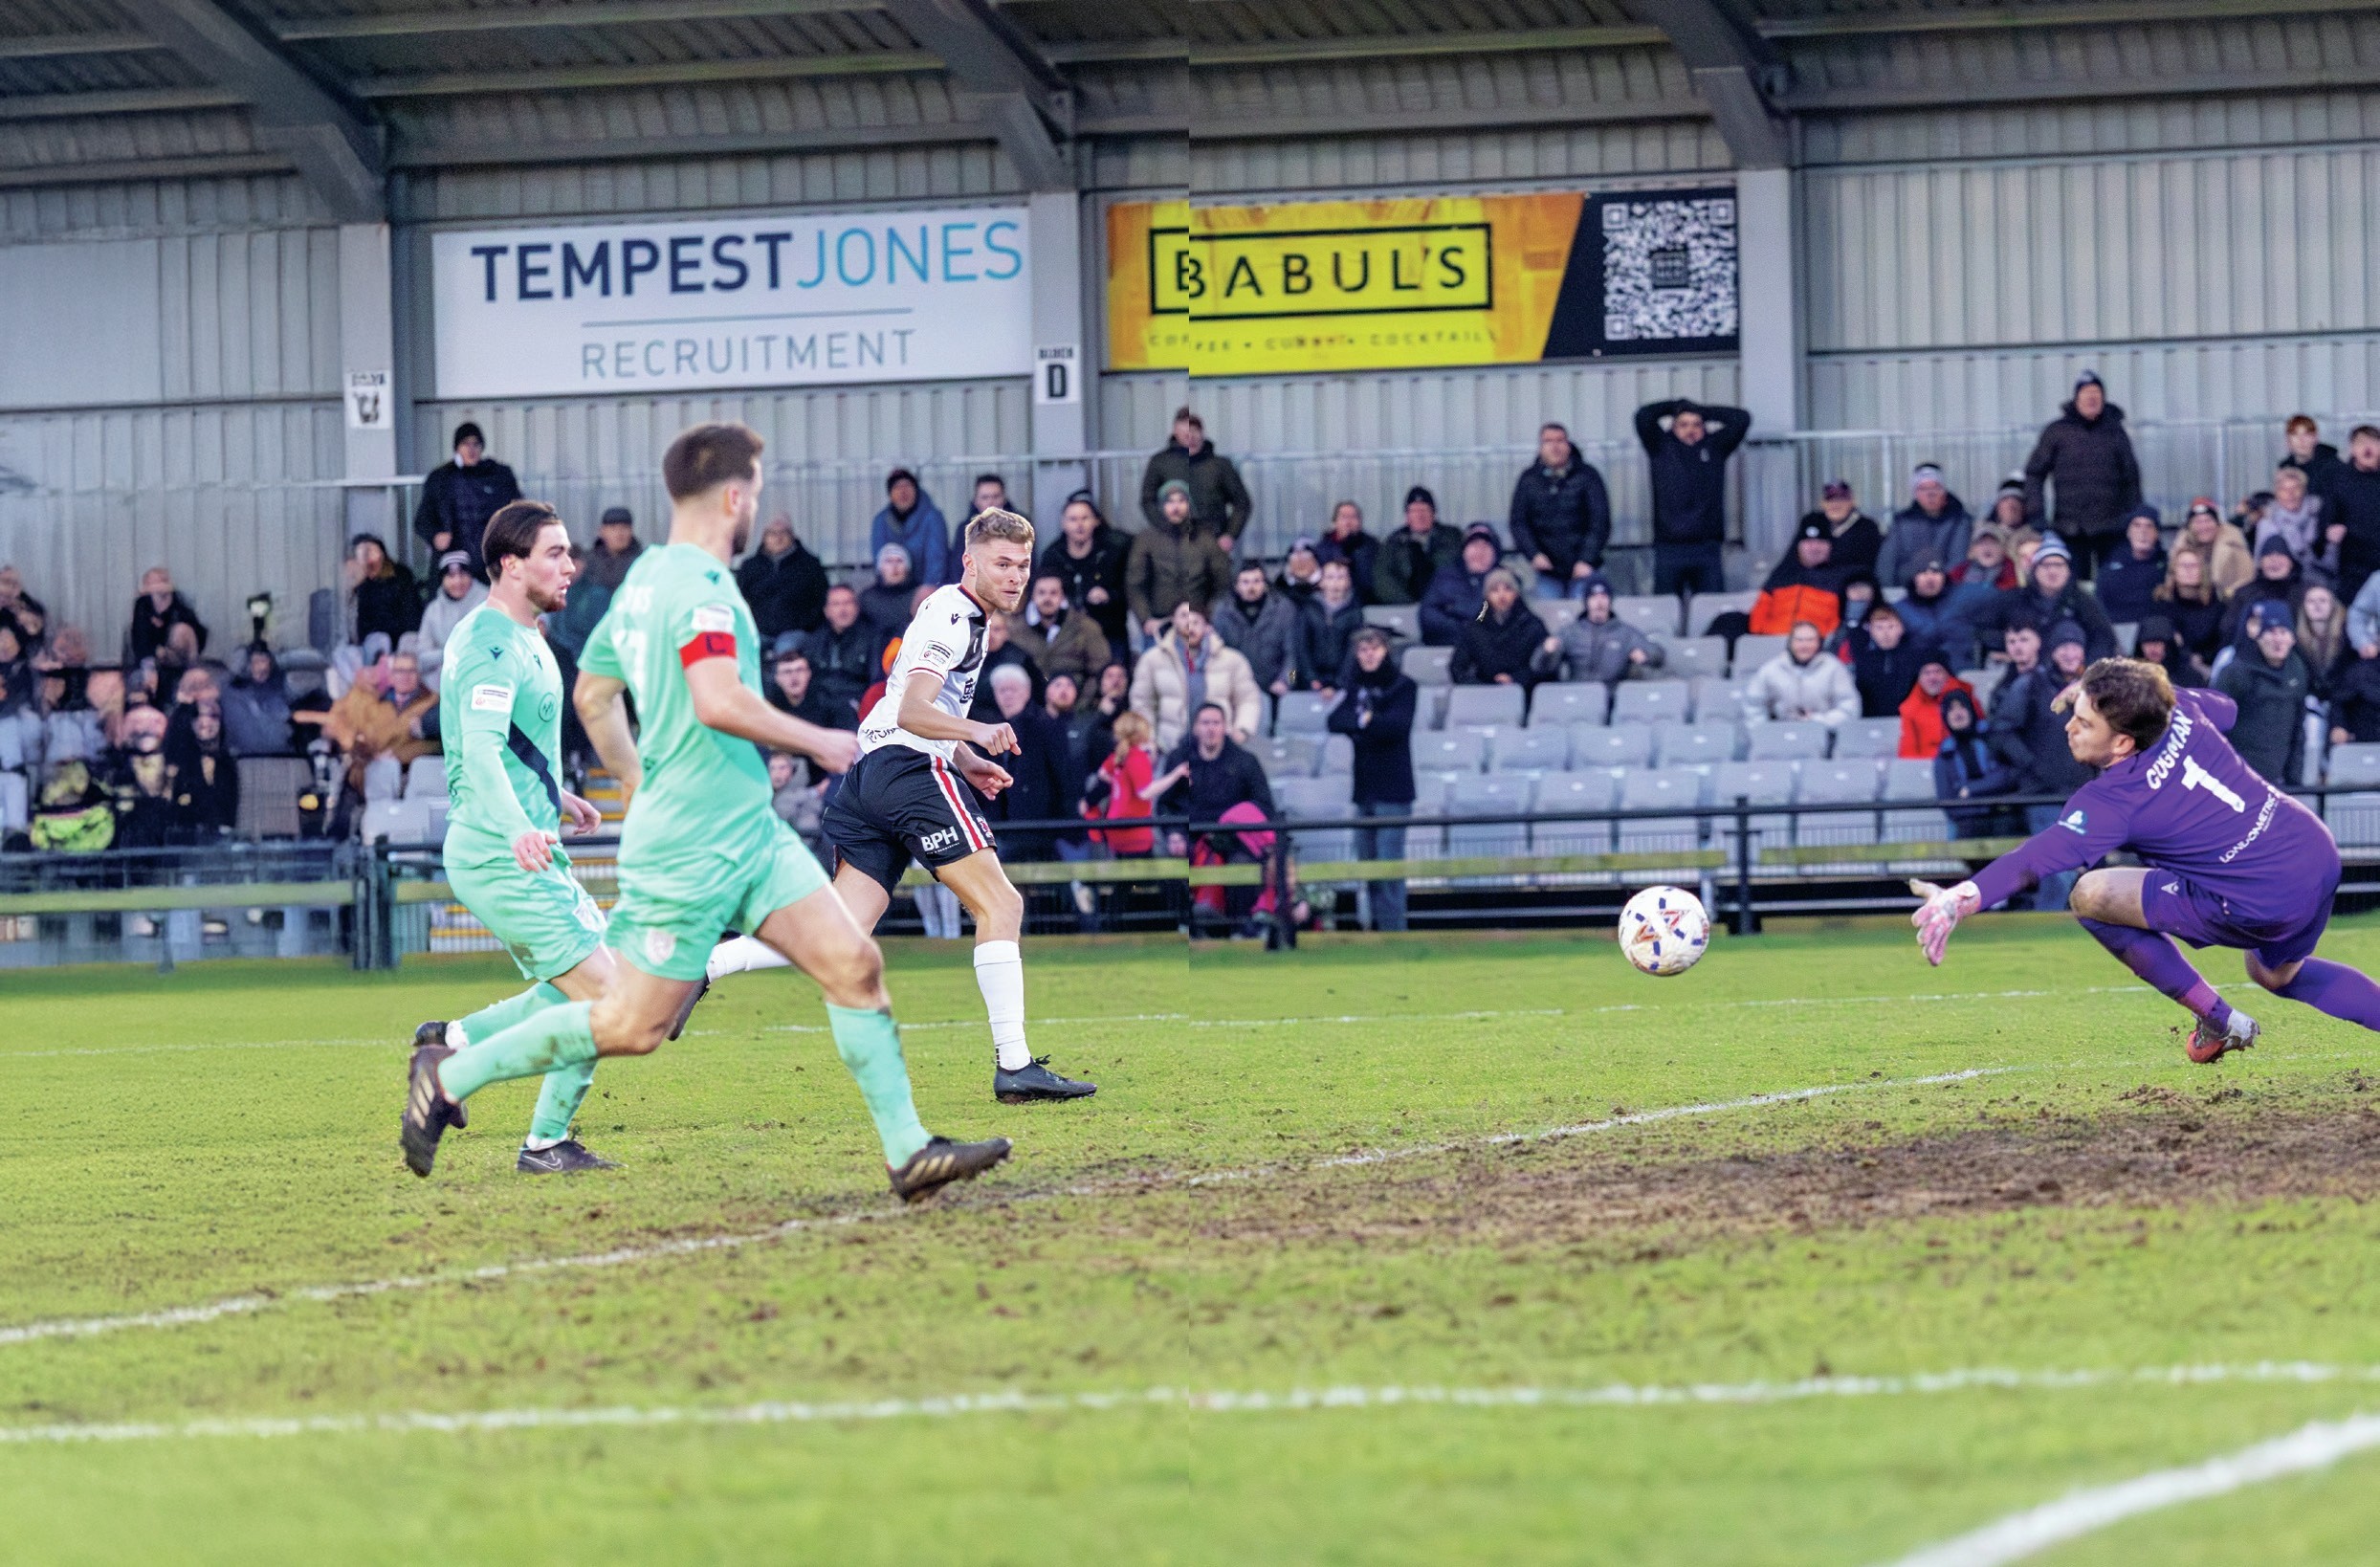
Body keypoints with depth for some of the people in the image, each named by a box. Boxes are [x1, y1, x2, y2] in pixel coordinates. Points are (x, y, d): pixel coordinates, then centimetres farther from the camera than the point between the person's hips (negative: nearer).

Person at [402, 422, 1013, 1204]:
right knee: (632, 1027, -2)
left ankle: (908, 1151, 0)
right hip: (691, 850, -10)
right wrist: (818, 742, -17)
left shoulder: (646, 577, 12)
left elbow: (592, 694, 22)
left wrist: (640, 789, 30)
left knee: (854, 963, 1)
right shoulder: (702, 586, -18)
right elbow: (720, 703, -31)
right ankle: (450, 1074, 12)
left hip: (750, 833, 10)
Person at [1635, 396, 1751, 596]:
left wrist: (1704, 411, 12)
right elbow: (1644, 416, -2)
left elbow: (1741, 419, 5)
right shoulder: (1662, 447, 9)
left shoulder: (1715, 446, 12)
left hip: (1708, 548, 1)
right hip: (1669, 547, -1)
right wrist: (1675, 406, 11)